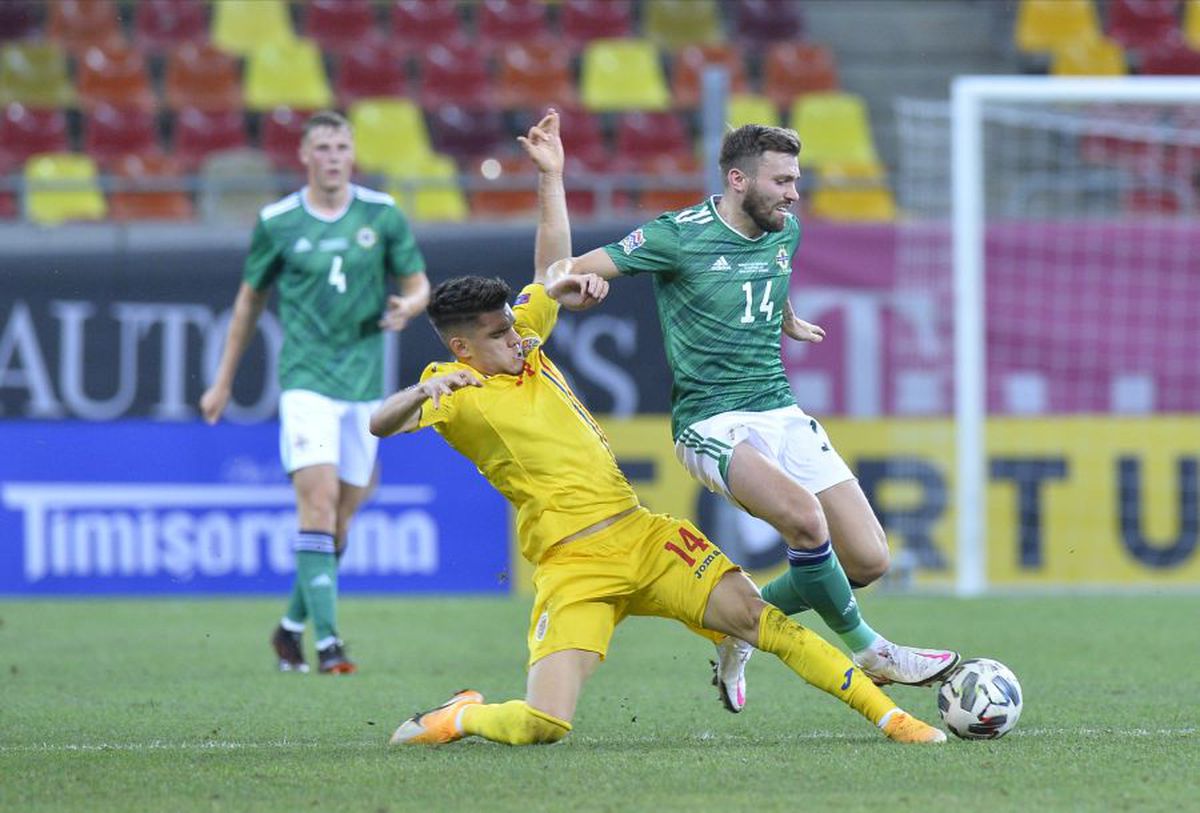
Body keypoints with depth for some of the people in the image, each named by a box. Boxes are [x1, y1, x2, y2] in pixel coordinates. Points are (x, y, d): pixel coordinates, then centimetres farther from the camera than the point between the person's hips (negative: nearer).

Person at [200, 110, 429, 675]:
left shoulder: (381, 214, 3)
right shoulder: (276, 223, -1)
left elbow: (419, 284, 10)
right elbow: (250, 298, 12)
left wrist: (408, 306, -16)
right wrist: (223, 382, 16)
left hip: (364, 383, 3)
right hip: (306, 379, -3)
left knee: (339, 519, 7)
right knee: (318, 501, -18)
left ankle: (292, 627, 26)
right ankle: (326, 641, -21)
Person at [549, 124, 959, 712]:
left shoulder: (786, 231, 9)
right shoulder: (679, 236, -11)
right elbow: (574, 271, -9)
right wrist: (576, 281, -32)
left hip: (781, 414, 7)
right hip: (712, 424, -7)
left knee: (869, 560, -3)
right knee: (803, 516, -33)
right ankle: (867, 651, -12)